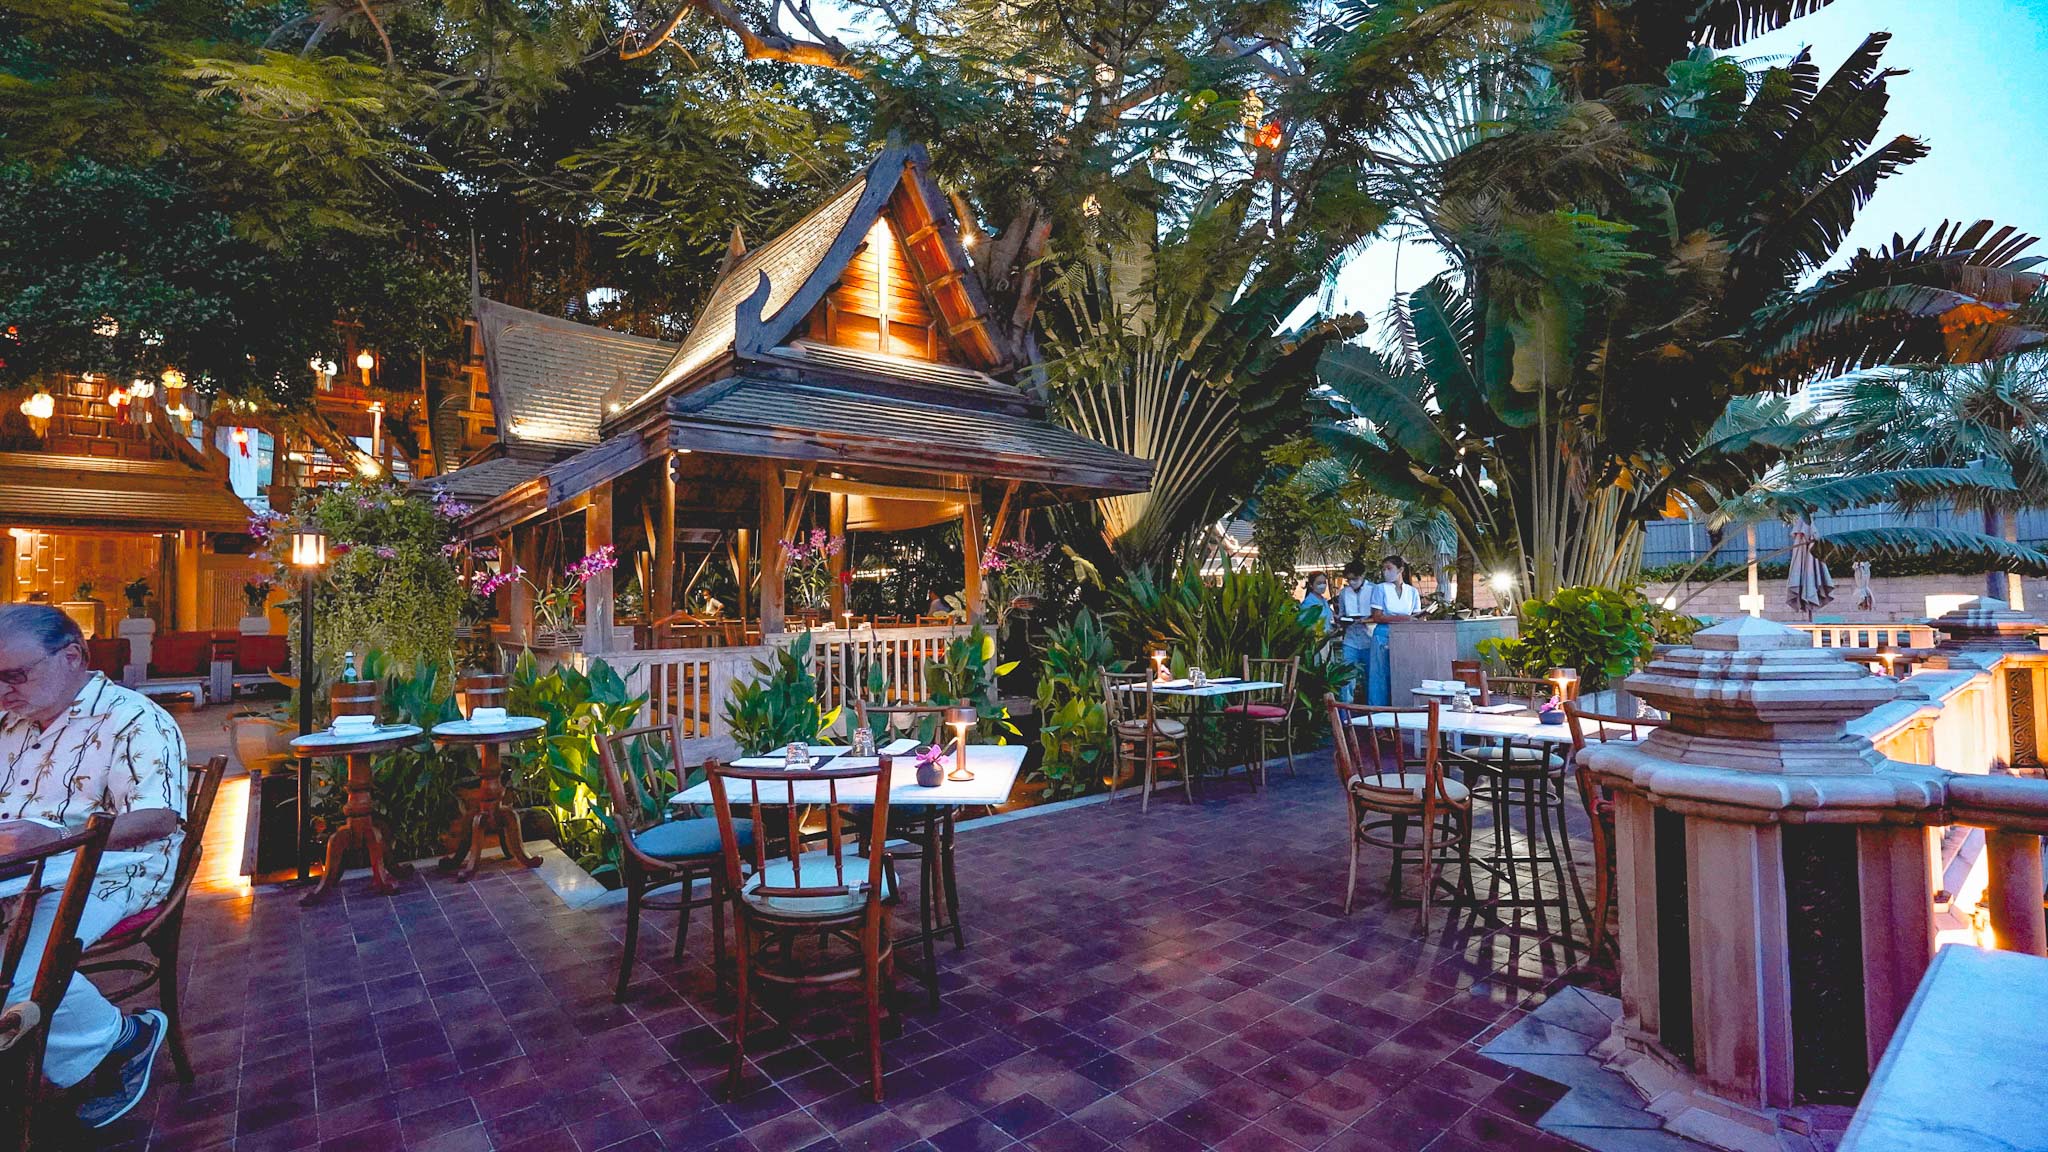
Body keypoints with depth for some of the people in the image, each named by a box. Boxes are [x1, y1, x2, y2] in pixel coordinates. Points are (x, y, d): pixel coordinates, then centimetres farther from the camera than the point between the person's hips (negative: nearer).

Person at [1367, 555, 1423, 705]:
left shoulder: (1413, 591, 12)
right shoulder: (1380, 588, 4)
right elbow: (1377, 617, -5)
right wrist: (1401, 618, -15)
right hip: (1384, 637, -2)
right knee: (1381, 677, -3)